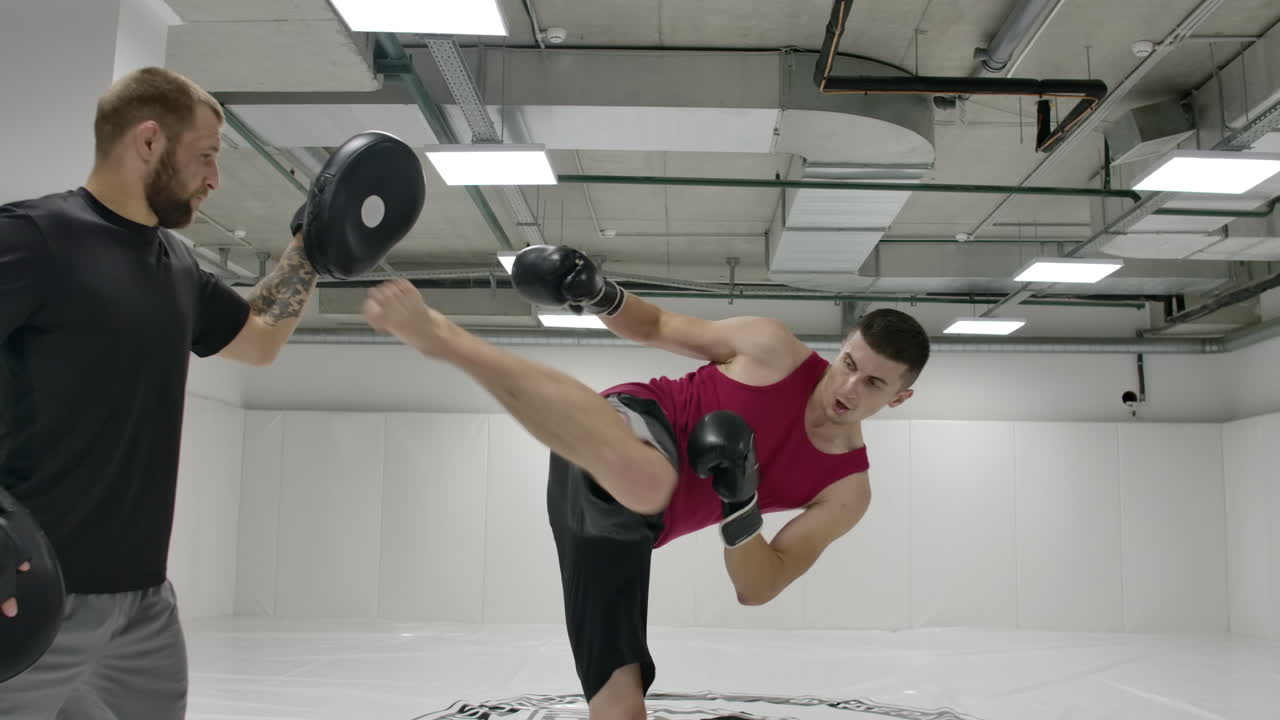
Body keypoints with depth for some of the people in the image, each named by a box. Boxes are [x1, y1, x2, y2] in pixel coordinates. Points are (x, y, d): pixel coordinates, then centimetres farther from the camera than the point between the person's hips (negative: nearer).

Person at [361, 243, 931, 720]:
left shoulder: (848, 490, 5)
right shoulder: (775, 349, -1)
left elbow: (759, 589, 2)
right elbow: (658, 327, 12)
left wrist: (739, 502, -18)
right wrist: (599, 295, -10)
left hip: (625, 520, 4)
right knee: (646, 479, -43)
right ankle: (436, 332, -39)